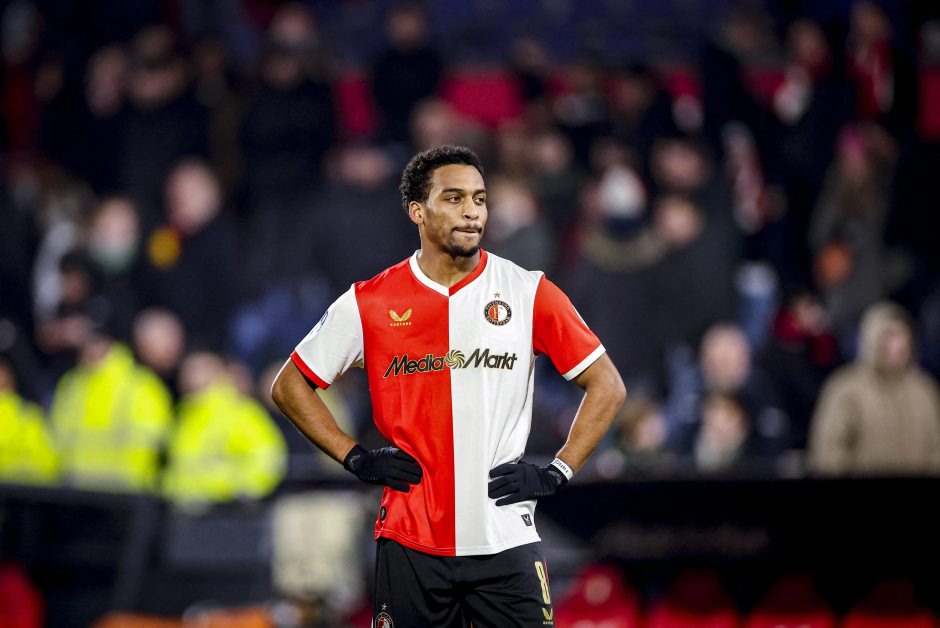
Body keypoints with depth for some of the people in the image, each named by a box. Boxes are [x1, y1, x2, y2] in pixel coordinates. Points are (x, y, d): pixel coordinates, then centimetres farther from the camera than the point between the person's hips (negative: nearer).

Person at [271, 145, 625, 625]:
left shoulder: (528, 293, 2)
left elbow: (607, 386, 8)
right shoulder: (369, 303, 3)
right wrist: (355, 458, 3)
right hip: (410, 544, 1)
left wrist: (557, 473, -1)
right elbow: (289, 387, 13)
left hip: (506, 544, -1)